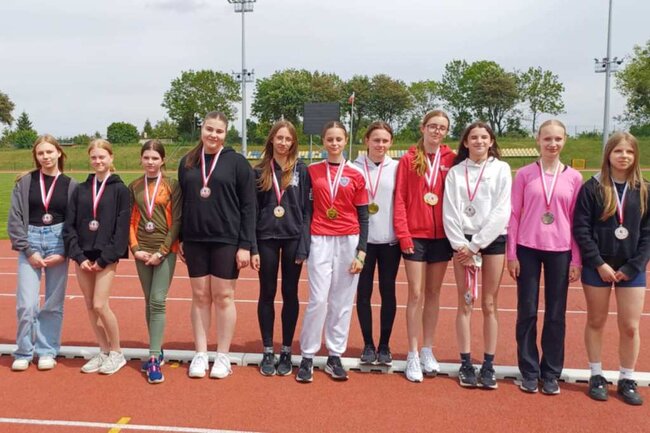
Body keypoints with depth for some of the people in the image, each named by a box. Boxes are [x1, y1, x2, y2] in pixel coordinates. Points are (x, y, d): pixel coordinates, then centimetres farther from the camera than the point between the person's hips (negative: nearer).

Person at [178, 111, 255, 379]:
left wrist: (245, 245, -11)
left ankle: (223, 357, 16)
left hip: (226, 241, -3)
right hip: (195, 241, 3)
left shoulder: (237, 162, -4)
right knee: (200, 297, 9)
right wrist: (180, 239, 10)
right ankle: (200, 354, 19)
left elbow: (248, 206, -6)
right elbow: (182, 203, 13)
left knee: (223, 297, 3)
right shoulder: (187, 163, 8)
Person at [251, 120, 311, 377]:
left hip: (293, 238, -1)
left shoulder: (302, 170, 0)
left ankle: (286, 351, 18)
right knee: (267, 294, 7)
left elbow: (306, 209, -2)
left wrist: (303, 246, -8)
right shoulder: (260, 171, 3)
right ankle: (267, 352, 18)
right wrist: (252, 248, -4)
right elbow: (252, 211, 2)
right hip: (266, 239, 1)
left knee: (290, 294, 7)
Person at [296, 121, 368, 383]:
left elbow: (363, 217, 5)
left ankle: (335, 356, 16)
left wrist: (361, 251, -2)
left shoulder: (355, 175, 4)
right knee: (318, 300, -5)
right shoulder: (312, 172, 6)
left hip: (348, 242, 1)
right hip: (320, 241, -1)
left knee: (342, 302, 5)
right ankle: (307, 357, 8)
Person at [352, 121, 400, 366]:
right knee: (364, 292, 5)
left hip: (390, 239, 0)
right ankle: (368, 345, 18)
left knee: (388, 291, 6)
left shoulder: (396, 168, 3)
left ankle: (384, 346, 18)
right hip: (362, 239, 0)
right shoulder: (354, 168, 2)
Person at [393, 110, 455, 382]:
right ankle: (413, 355, 10)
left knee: (434, 293, 11)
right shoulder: (408, 160, -2)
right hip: (415, 236, -2)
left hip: (442, 236, 2)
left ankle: (428, 351, 23)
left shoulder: (451, 159, 3)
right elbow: (400, 200, -3)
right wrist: (403, 234, -9)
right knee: (416, 294, 0)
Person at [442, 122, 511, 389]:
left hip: (493, 241, -1)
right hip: (462, 242, 1)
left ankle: (488, 366, 10)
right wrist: (461, 246, -9)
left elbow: (502, 211, -5)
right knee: (465, 304, 2)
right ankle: (466, 364, 10)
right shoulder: (455, 172, 6)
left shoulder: (501, 169, 3)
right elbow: (449, 213, 1)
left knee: (489, 305, 3)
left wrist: (475, 245, -9)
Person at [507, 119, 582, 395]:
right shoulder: (524, 174, 0)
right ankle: (529, 372, 19)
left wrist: (576, 260, 1)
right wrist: (511, 254, -3)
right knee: (527, 312, 5)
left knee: (556, 314, 7)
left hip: (560, 251, 1)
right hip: (528, 249, -1)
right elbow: (514, 215, 1)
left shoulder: (574, 177, 3)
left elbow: (576, 220, 4)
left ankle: (551, 374, 21)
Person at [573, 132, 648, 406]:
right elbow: (580, 229, -8)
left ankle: (627, 380, 21)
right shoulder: (592, 188, -5)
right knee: (596, 322, 9)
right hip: (597, 267, -2)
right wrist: (599, 263, -14)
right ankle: (597, 376, 23)